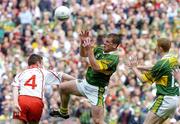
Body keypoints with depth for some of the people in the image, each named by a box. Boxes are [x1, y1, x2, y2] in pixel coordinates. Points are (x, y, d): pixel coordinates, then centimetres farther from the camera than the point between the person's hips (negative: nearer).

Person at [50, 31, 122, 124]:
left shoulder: (113, 58, -24)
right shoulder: (100, 49, 0)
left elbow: (96, 67, -35)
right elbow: (83, 54, 7)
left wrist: (89, 50, -36)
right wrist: (83, 42, -11)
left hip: (96, 90, -9)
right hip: (86, 83, 9)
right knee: (63, 87, 21)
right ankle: (63, 112, 42)